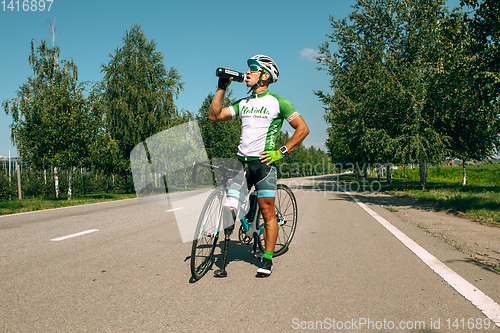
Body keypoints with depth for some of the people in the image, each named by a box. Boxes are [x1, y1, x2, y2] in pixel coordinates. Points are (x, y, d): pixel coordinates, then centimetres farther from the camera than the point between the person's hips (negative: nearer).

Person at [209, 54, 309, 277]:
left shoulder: (277, 102, -1)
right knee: (229, 208, -3)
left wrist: (281, 152, -9)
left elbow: (303, 129, -2)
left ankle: (267, 259, 11)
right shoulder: (243, 103, 15)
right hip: (241, 161, 5)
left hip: (263, 161, -5)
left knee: (267, 212, -1)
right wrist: (222, 87, 8)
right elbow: (214, 115, 12)